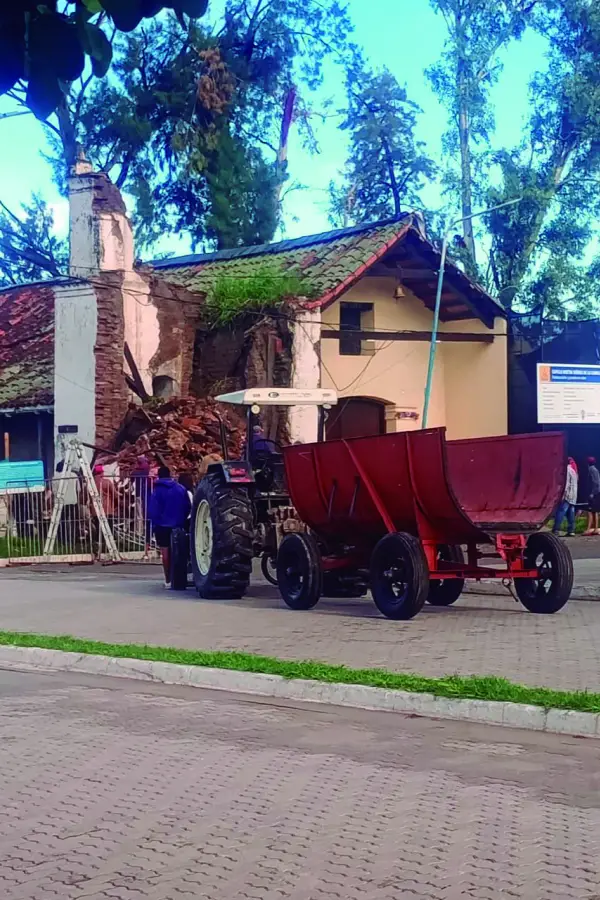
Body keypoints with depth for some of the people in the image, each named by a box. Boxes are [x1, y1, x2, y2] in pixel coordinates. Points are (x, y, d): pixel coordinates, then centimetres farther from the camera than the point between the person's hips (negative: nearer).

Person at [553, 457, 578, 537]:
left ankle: (556, 530, -18)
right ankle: (571, 531, -1)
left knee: (560, 512, -12)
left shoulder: (567, 469, -8)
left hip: (567, 495, -9)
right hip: (573, 496, 9)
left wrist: (563, 493, -20)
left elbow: (566, 482, -17)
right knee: (570, 514, 5)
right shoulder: (573, 469, 22)